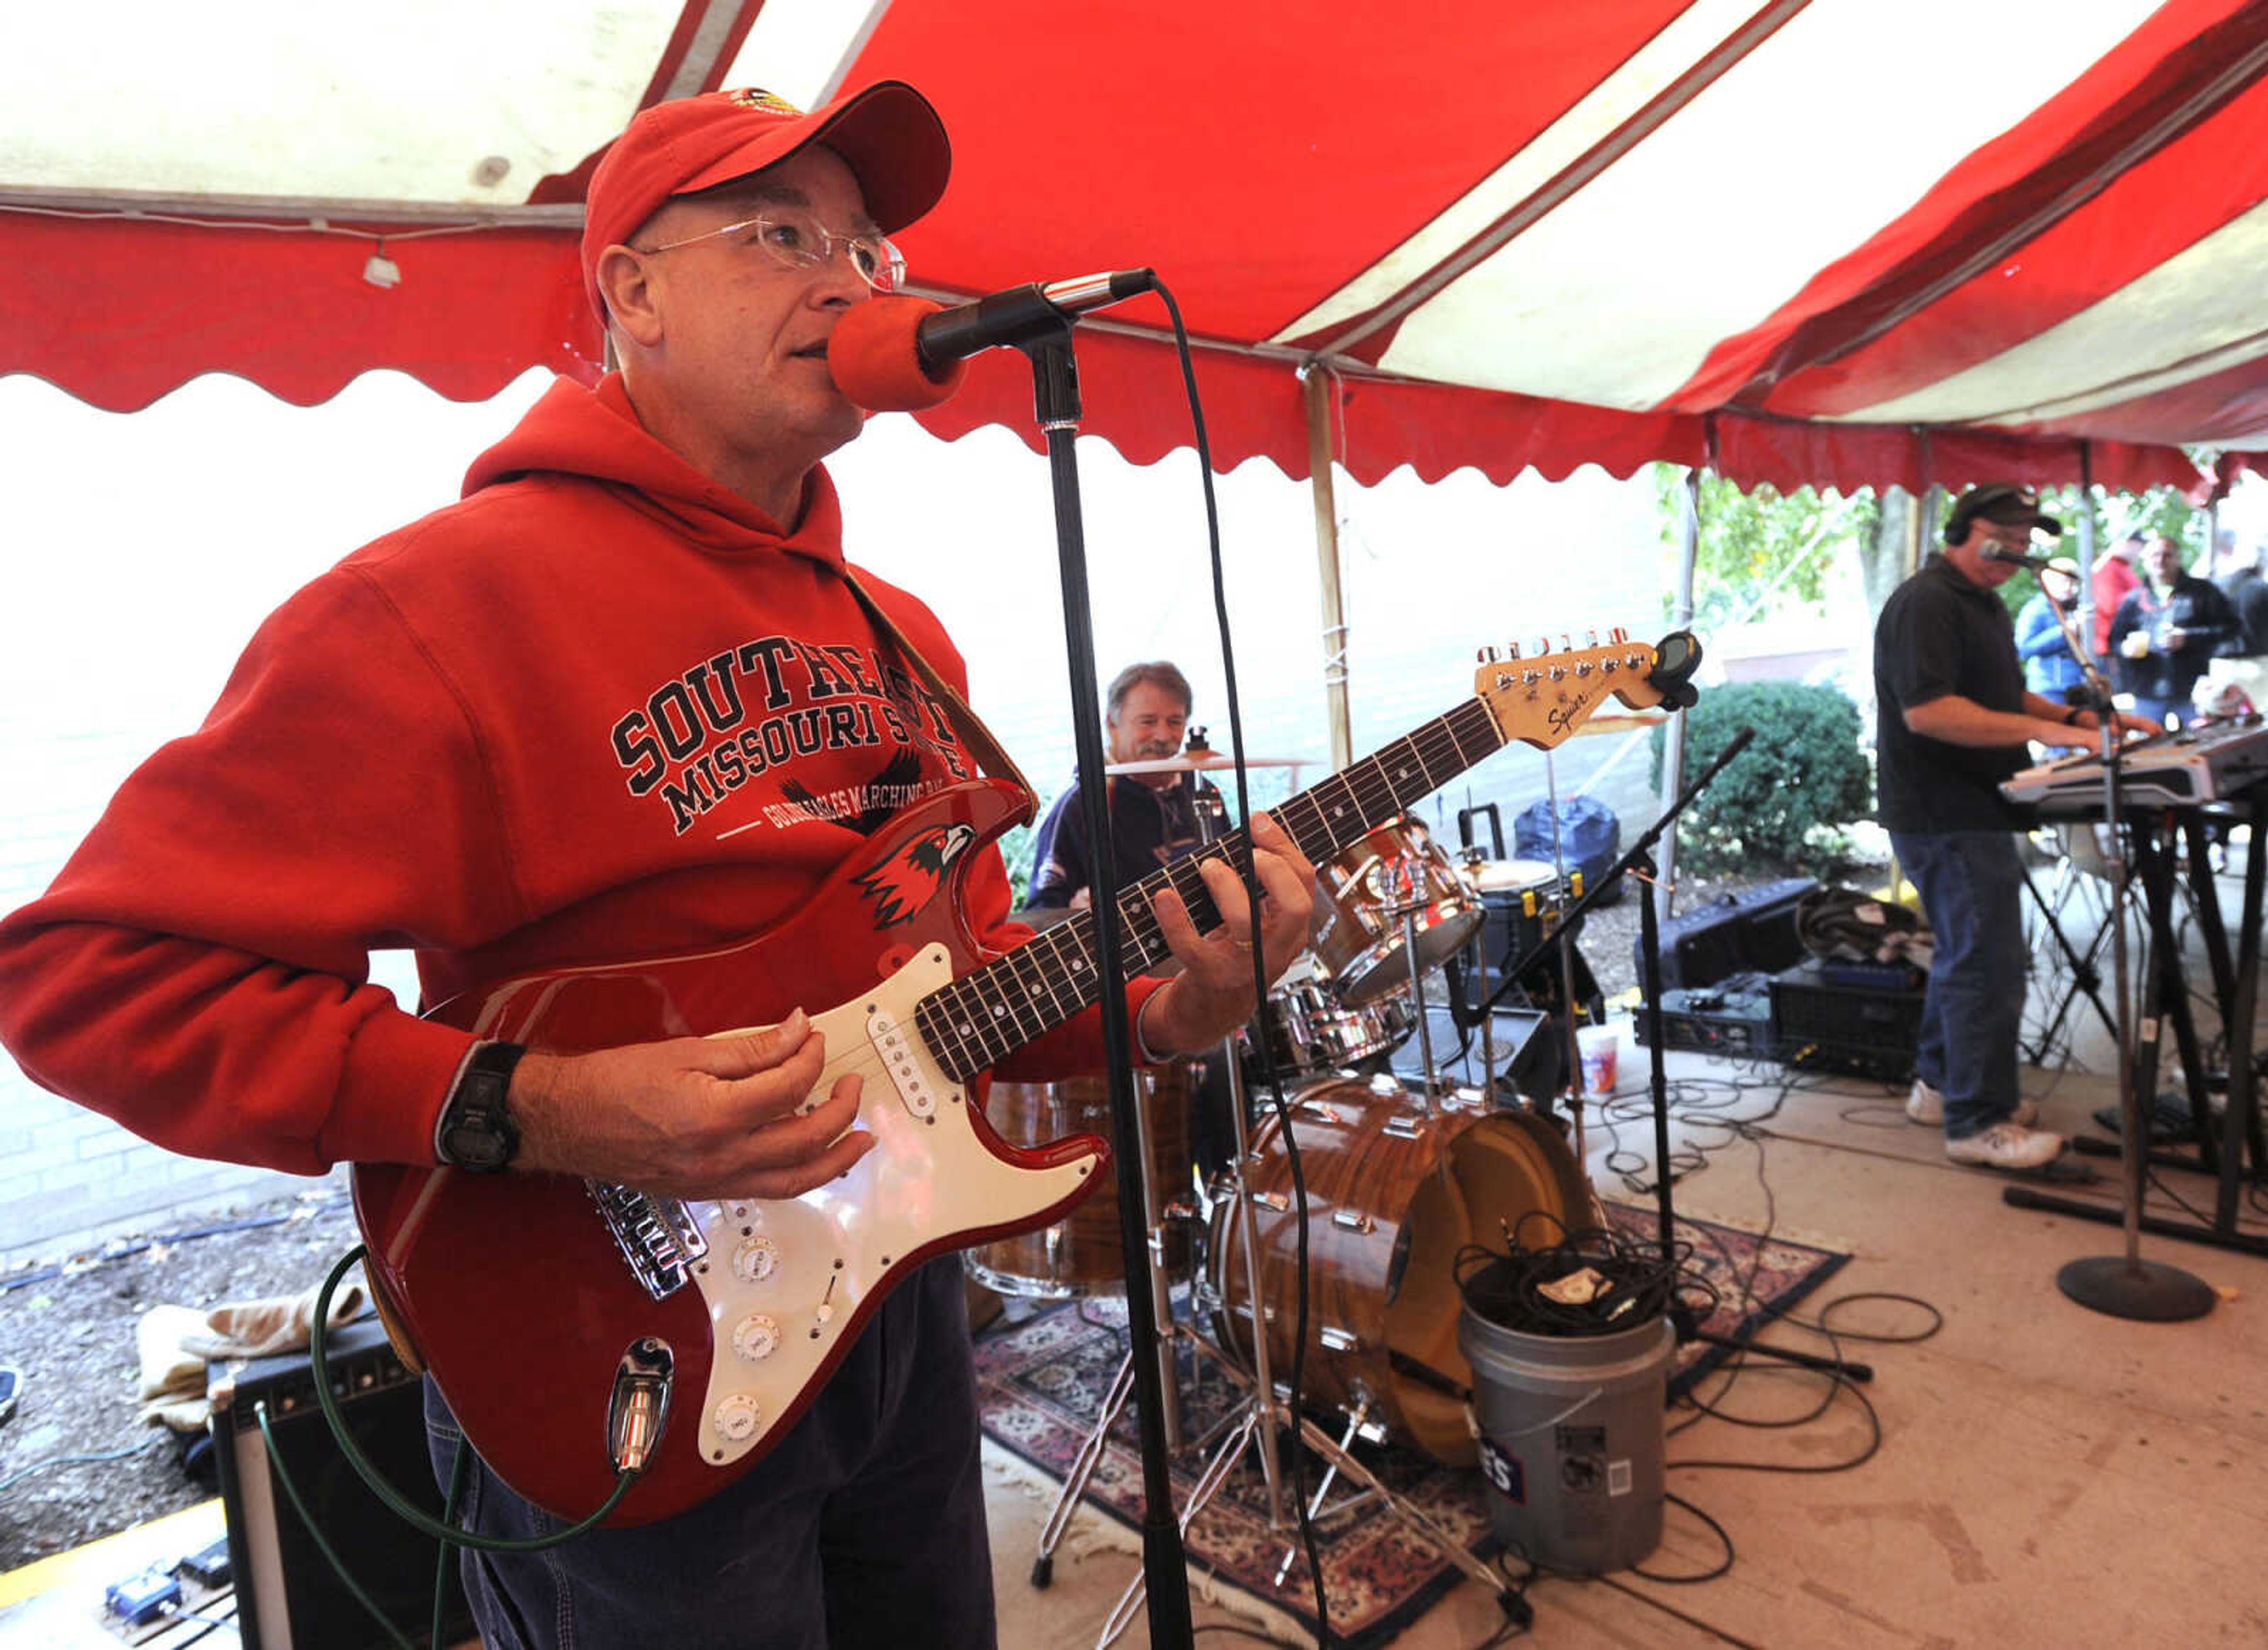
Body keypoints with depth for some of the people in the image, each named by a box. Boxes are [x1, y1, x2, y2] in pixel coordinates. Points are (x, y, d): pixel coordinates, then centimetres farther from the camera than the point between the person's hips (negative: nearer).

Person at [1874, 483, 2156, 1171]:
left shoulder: (1983, 602, 17)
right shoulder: (1925, 603, -17)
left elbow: (2002, 696, 26)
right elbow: (1926, 709, -28)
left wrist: (2078, 718, 11)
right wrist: (2041, 729, -28)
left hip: (1973, 811, 11)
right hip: (1946, 818, -11)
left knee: (1965, 955, 19)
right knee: (1988, 965, -7)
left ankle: (1940, 1084, 32)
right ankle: (1979, 1123, 2)